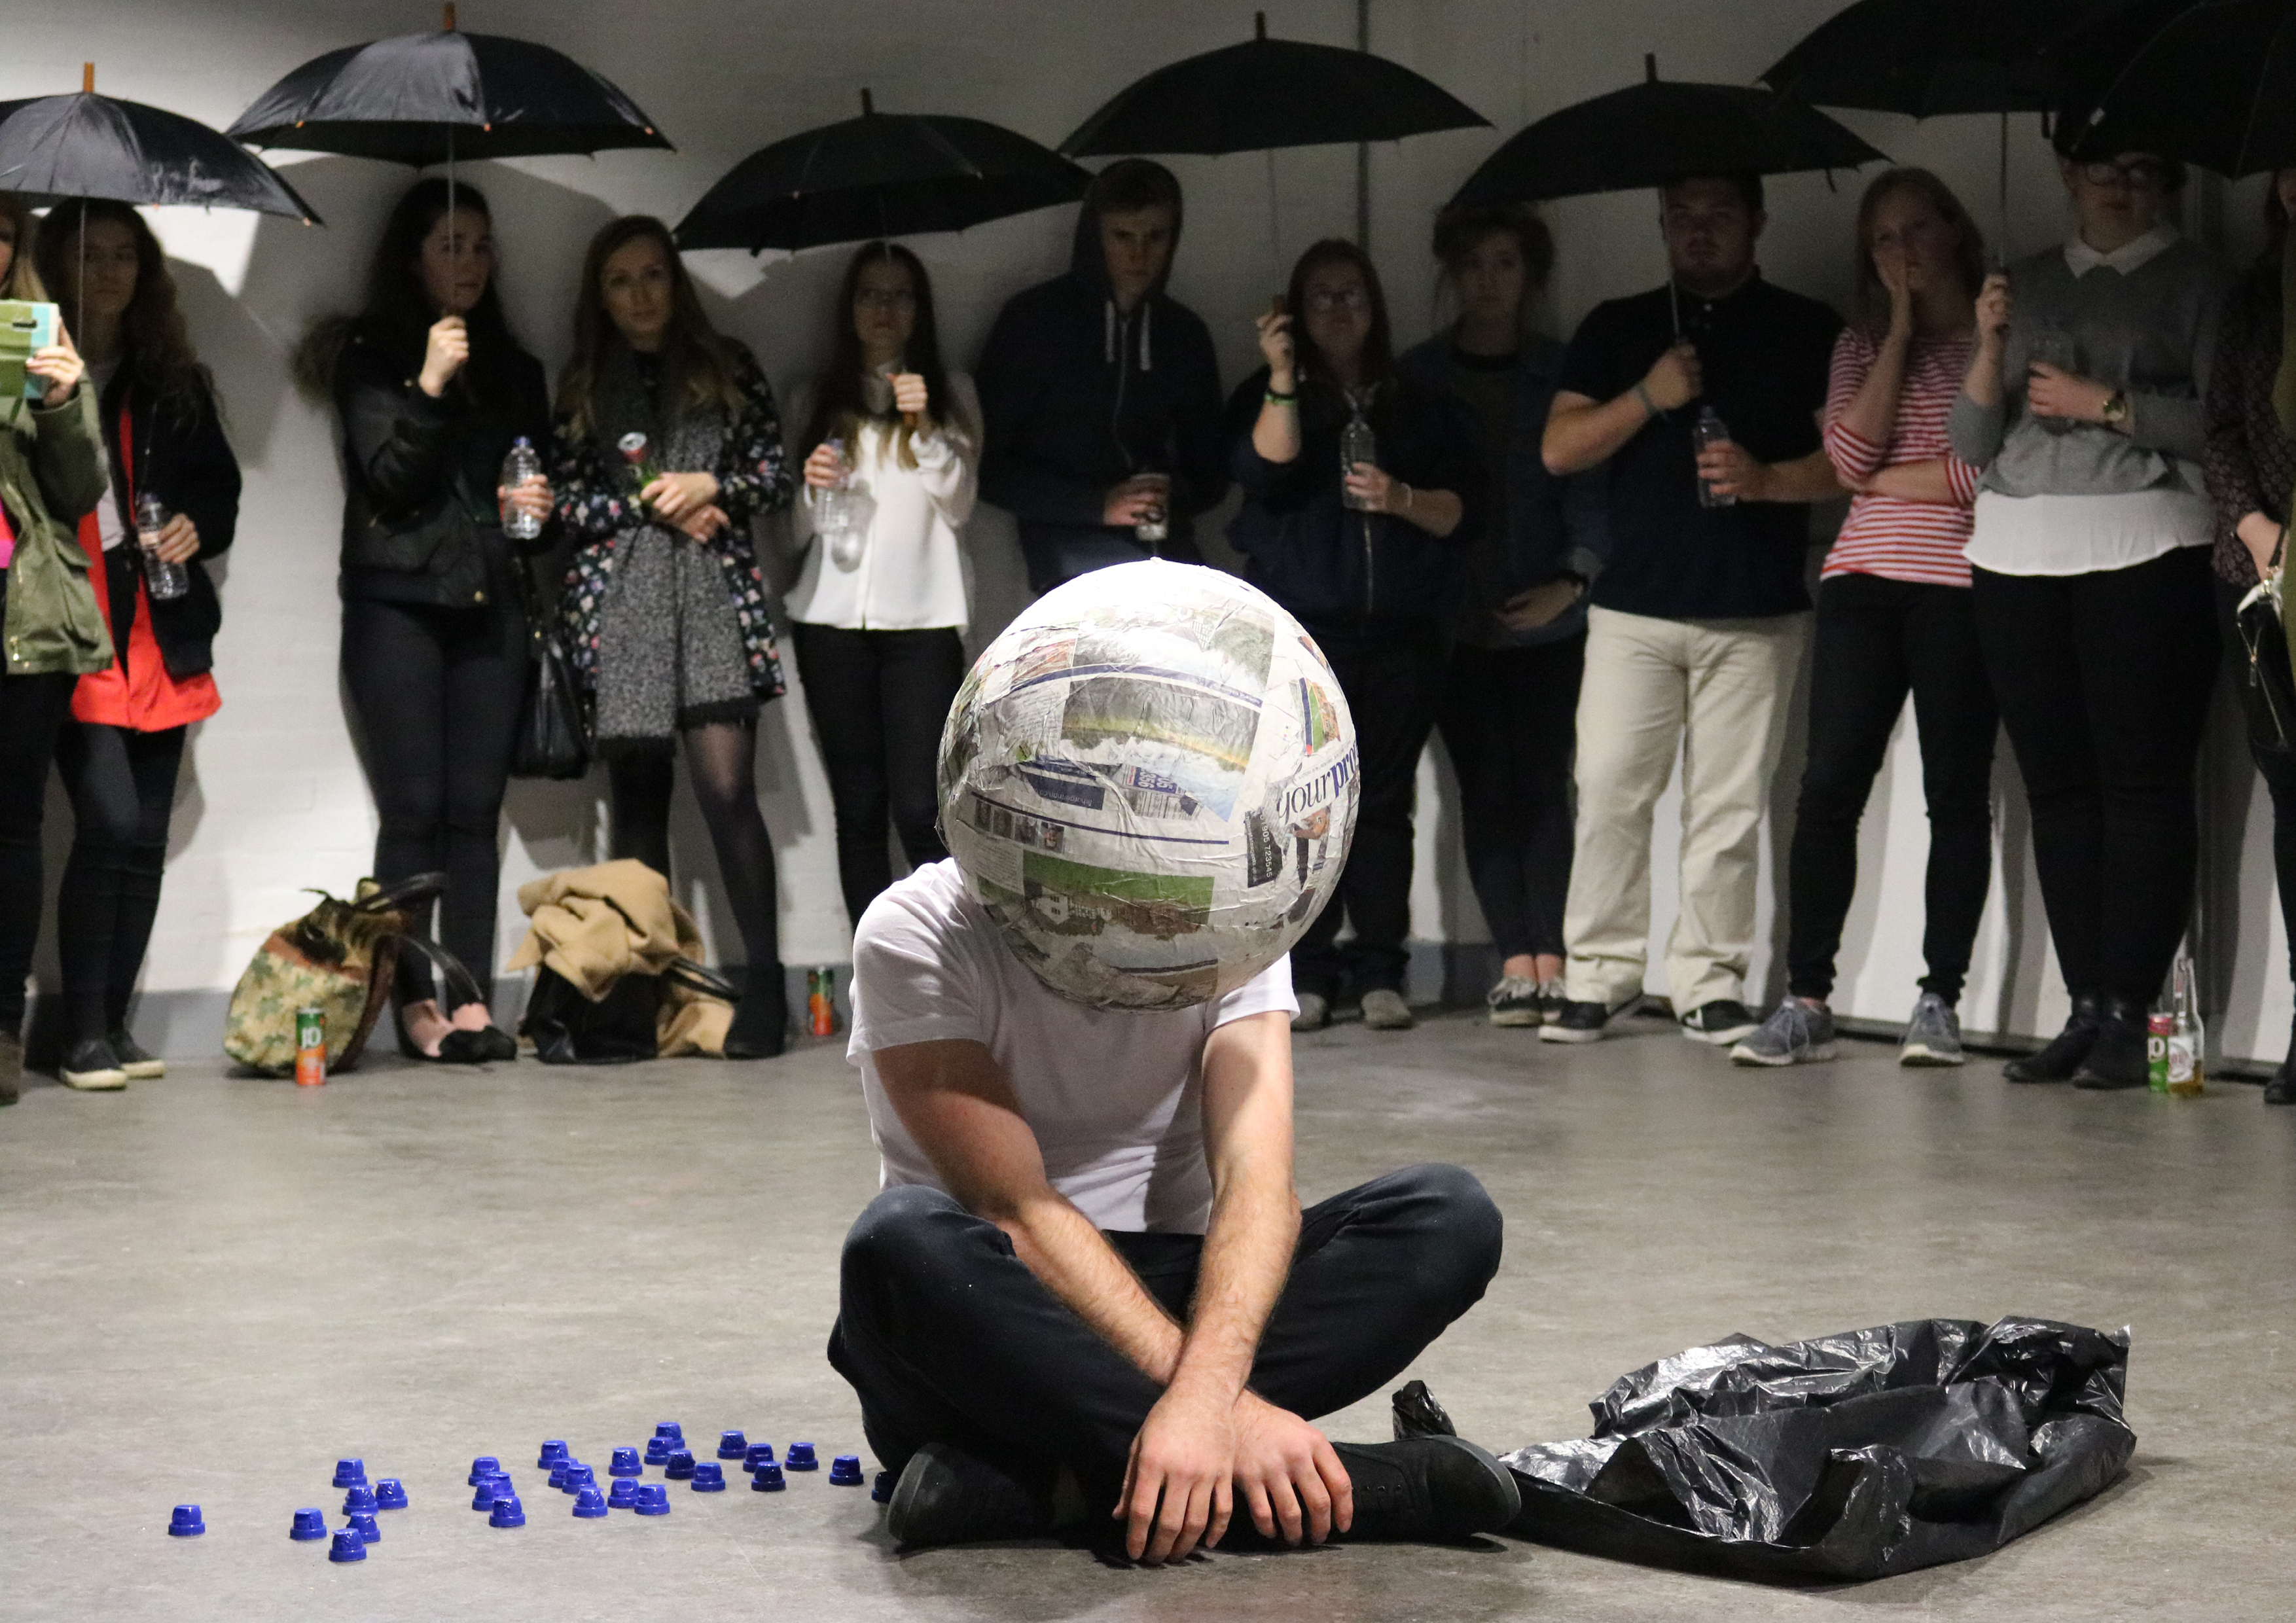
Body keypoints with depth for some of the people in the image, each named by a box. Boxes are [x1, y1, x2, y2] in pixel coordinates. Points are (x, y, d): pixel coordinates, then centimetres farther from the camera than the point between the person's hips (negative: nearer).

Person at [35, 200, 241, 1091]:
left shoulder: (175, 383, 15)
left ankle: (113, 1023, 14)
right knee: (110, 823, -14)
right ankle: (84, 1032, -4)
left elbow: (222, 486, 20)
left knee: (145, 835, 5)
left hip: (160, 634, 5)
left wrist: (197, 528, 1)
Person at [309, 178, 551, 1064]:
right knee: (413, 810, -7)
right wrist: (430, 386, -17)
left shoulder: (513, 368, 18)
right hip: (399, 601, -4)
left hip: (490, 603, 4)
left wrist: (536, 502, 5)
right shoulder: (371, 358, 3)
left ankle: (472, 999, -1)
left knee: (476, 812, -1)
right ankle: (415, 1003, -4)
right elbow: (387, 477, -8)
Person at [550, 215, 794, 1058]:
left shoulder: (727, 367, 11)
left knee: (727, 787, -12)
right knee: (638, 799, 1)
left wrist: (709, 487, -7)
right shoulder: (581, 384, 13)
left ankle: (765, 988, -11)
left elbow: (775, 477, 10)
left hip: (716, 596, -1)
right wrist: (653, 505, -5)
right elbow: (564, 499, 6)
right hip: (617, 602, 1)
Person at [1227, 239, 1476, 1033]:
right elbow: (1265, 473, -8)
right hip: (1302, 631, -2)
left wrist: (1403, 501, -8)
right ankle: (1304, 973, -5)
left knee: (1385, 802, -2)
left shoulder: (1421, 409, 18)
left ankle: (1379, 972, 0)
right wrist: (1282, 376, -13)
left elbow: (1459, 508, 11)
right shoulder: (1270, 397, 12)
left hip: (1401, 633, 2)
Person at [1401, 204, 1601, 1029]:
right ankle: (1520, 962, -3)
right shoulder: (1417, 374, 9)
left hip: (1545, 614, -1)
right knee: (1485, 786, -4)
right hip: (1453, 616, 1)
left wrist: (1572, 580, -9)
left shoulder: (1561, 373, 7)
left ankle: (1545, 956, -3)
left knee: (1543, 782, -5)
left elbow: (1589, 483, 4)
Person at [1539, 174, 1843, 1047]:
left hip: (1756, 613, -1)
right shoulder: (1616, 329, 15)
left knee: (1729, 806, -2)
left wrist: (1767, 479, -13)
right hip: (1633, 606, 1)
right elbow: (1560, 449, 7)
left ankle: (1709, 981, 5)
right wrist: (1649, 397, -6)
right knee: (1608, 793, -5)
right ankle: (1597, 974, 3)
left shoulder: (1807, 330, 10)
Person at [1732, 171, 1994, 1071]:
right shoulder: (1861, 344, 16)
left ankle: (1939, 1001, 5)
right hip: (1864, 581, 3)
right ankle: (1806, 1003, -1)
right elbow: (1849, 457, 0)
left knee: (1957, 791, -1)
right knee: (1828, 786, -4)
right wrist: (1899, 334, 0)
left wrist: (1890, 478, 0)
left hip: (1962, 583, -3)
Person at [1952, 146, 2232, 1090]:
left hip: (2143, 549, -4)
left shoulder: (2195, 280, 7)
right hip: (2017, 550, 4)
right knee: (2057, 787, 2)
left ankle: (2130, 1017, -8)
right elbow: (1971, 440, 13)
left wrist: (2104, 404, -9)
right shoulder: (2028, 284, 18)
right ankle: (2085, 1010, 5)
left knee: (2142, 783, -8)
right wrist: (1992, 345, -3)